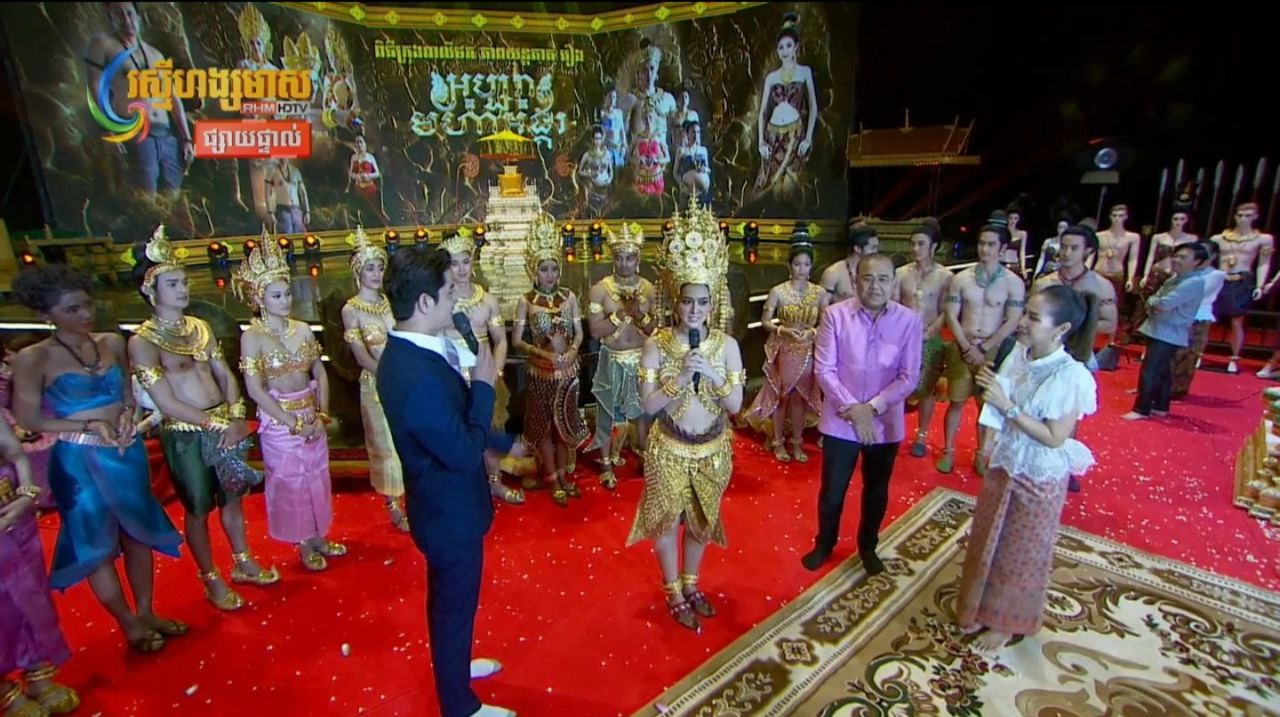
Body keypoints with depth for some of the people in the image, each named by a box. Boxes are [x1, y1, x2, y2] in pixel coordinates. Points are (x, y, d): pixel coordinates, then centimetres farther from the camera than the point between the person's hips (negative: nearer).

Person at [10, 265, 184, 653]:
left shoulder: (112, 342, 2)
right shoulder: (33, 359, -11)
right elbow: (28, 419, -9)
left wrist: (127, 414, -7)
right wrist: (91, 425, -17)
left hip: (128, 453, 5)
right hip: (79, 461, -5)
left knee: (139, 532, 15)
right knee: (97, 543, 10)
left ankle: (147, 612, 32)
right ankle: (129, 624, 26)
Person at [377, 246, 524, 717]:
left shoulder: (405, 353, -3)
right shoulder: (419, 377, -36)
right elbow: (466, 453, -28)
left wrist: (504, 442, 18)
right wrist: (484, 385, -20)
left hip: (440, 503, 9)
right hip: (451, 513, -9)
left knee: (447, 600, 29)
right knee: (455, 607, 14)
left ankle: (452, 665, 55)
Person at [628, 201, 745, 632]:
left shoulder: (727, 345, -8)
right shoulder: (657, 345, -14)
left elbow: (736, 405, -9)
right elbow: (649, 405, -15)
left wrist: (714, 375, -25)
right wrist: (681, 378, -29)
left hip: (712, 449, 2)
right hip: (670, 448, -2)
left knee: (702, 520, 20)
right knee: (668, 521, 12)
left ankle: (691, 584, 45)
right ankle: (674, 594, 36)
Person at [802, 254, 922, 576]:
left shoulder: (910, 321, -9)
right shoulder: (836, 314, -10)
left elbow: (909, 377, -8)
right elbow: (824, 369, -10)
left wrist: (872, 408, -19)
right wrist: (852, 409, -18)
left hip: (885, 423, 1)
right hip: (840, 422, -1)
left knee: (876, 491, 19)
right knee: (832, 490, 12)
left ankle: (868, 546, 43)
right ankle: (824, 544, 37)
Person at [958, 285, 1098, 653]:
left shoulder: (1071, 376, -25)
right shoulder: (1019, 355, -7)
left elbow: (1055, 437, -24)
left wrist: (1007, 406, -29)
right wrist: (989, 385, -12)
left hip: (1039, 479, -6)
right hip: (1003, 465, 6)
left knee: (1020, 553, 14)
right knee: (986, 541, 20)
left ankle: (1007, 622, 37)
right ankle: (979, 609, 42)